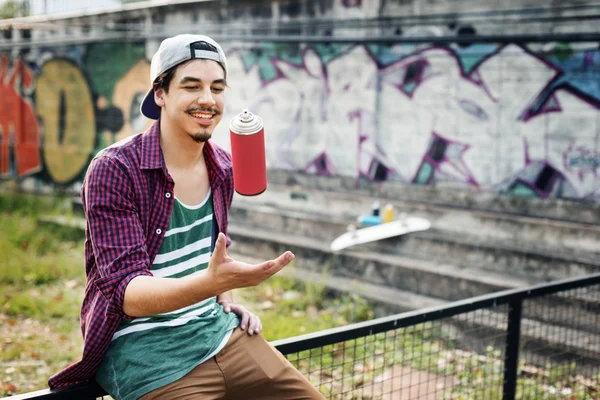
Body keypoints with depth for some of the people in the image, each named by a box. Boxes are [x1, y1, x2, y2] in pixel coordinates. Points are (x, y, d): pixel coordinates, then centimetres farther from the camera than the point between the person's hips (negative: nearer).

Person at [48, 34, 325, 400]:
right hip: (142, 347, -6)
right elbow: (128, 293, -22)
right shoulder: (113, 170, -15)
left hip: (218, 331, 6)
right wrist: (212, 282, -38)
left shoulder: (222, 167, 4)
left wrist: (229, 301, 7)